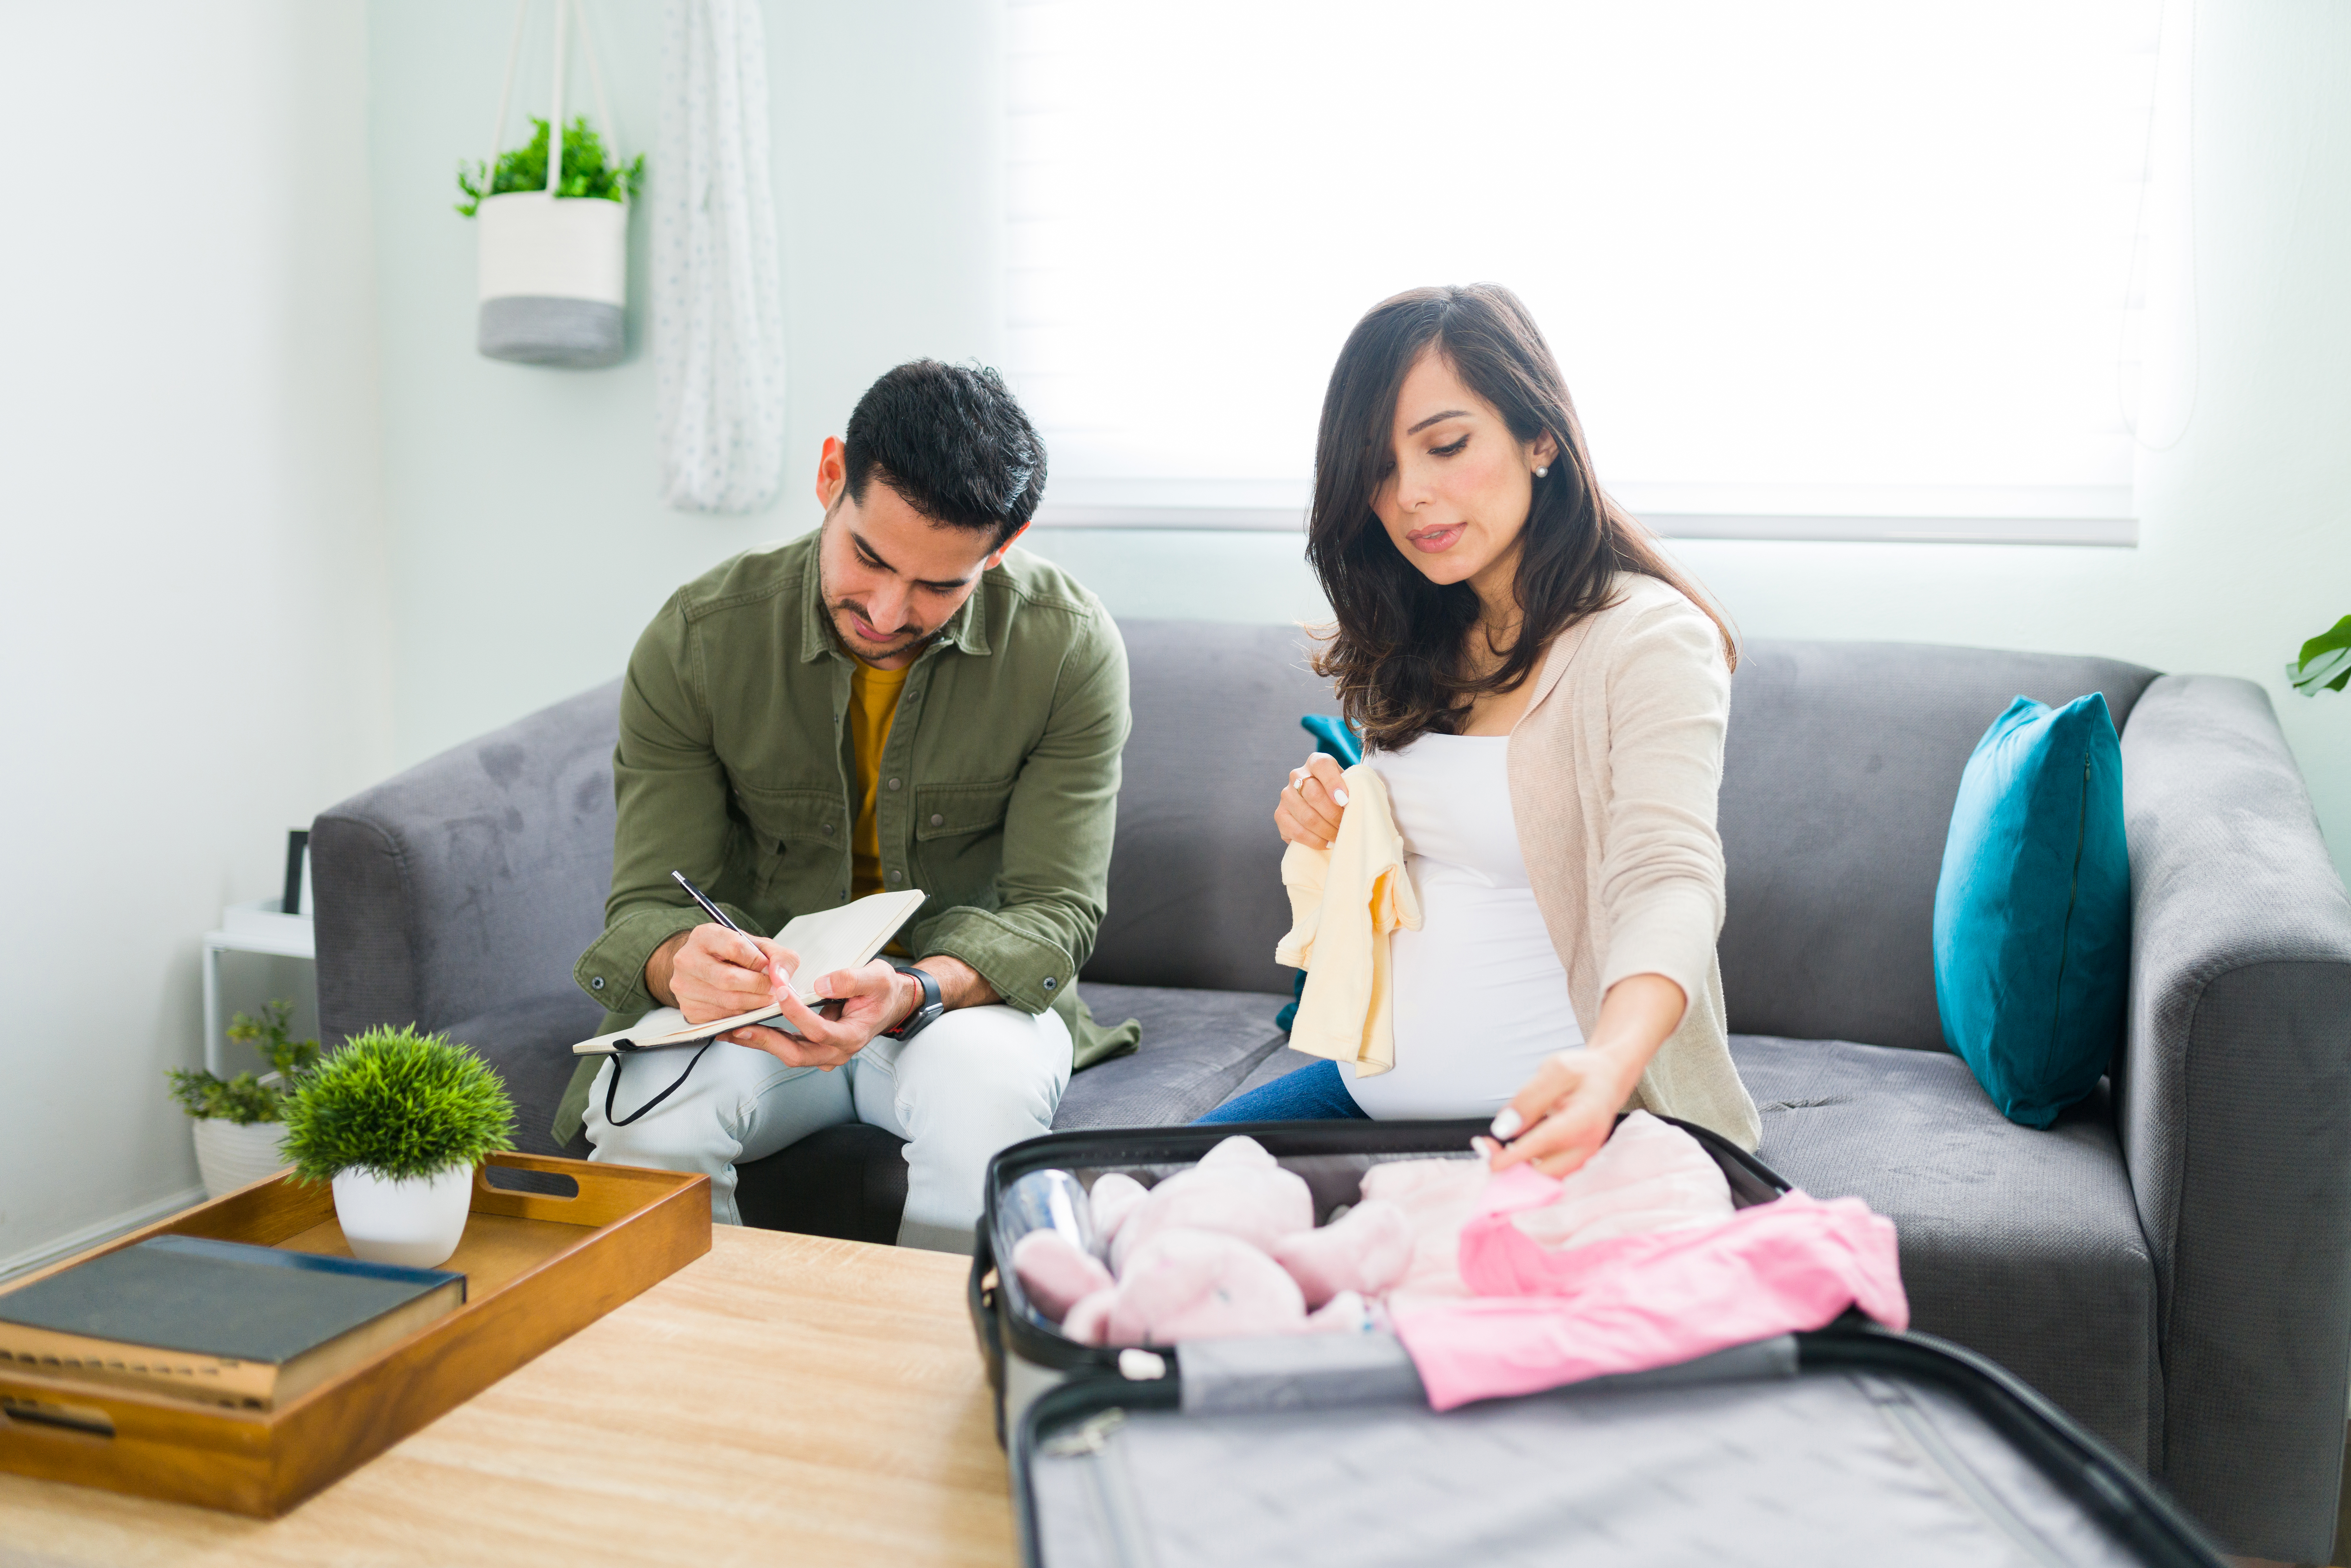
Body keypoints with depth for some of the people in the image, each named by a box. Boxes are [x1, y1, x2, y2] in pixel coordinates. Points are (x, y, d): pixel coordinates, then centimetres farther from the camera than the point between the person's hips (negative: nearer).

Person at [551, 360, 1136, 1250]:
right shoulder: (697, 640, -11)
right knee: (646, 1112, -31)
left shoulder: (1071, 648, -13)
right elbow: (646, 905, -10)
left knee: (985, 1083, -35)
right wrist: (682, 964, -36)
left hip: (969, 993, 0)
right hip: (758, 1006, 1)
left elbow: (1054, 913, -13)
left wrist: (913, 992, -35)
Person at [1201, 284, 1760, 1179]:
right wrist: (1330, 829, -1)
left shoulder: (1648, 638, -13)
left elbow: (1669, 882, -27)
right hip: (1378, 1088, 7)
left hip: (1545, 1115, -7)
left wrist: (1609, 1063, -48)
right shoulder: (1417, 647, 10)